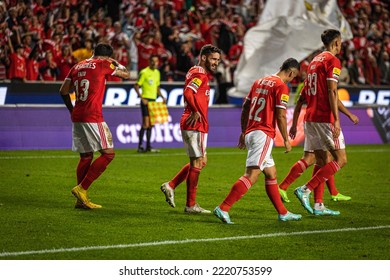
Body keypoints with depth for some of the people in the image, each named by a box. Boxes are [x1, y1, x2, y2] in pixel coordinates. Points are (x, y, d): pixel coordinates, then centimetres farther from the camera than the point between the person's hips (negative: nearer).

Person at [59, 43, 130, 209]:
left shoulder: (77, 67, 16)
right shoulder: (103, 64, -1)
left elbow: (63, 91, 15)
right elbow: (126, 74, 9)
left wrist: (72, 110, 25)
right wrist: (117, 63, 27)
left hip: (77, 117, 8)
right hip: (93, 117, -8)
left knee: (86, 157, 13)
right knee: (108, 153, -2)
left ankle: (81, 199, 12)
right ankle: (82, 188, -9)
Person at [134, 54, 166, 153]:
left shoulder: (157, 72, 14)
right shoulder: (144, 72, -8)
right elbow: (136, 86, -9)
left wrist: (162, 97, 10)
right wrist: (142, 98, -18)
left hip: (153, 100, 7)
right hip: (146, 100, -7)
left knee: (151, 125, 10)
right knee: (145, 124, -12)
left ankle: (148, 146, 15)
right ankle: (140, 146, -9)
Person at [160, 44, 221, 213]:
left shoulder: (195, 72, 17)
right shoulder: (200, 74, -14)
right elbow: (188, 93, -28)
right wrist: (196, 112, -19)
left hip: (192, 125, 10)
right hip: (196, 125, -10)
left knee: (200, 161, 18)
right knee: (197, 163, -3)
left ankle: (171, 186, 16)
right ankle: (191, 205, 3)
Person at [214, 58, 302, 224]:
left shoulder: (259, 82, 17)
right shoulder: (282, 87, -7)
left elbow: (245, 107, 18)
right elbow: (280, 116, -11)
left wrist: (243, 132, 23)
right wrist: (286, 140, -3)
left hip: (250, 133, 9)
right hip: (263, 134, -9)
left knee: (271, 174, 16)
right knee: (251, 175, -14)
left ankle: (283, 213, 22)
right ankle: (223, 208, -22)